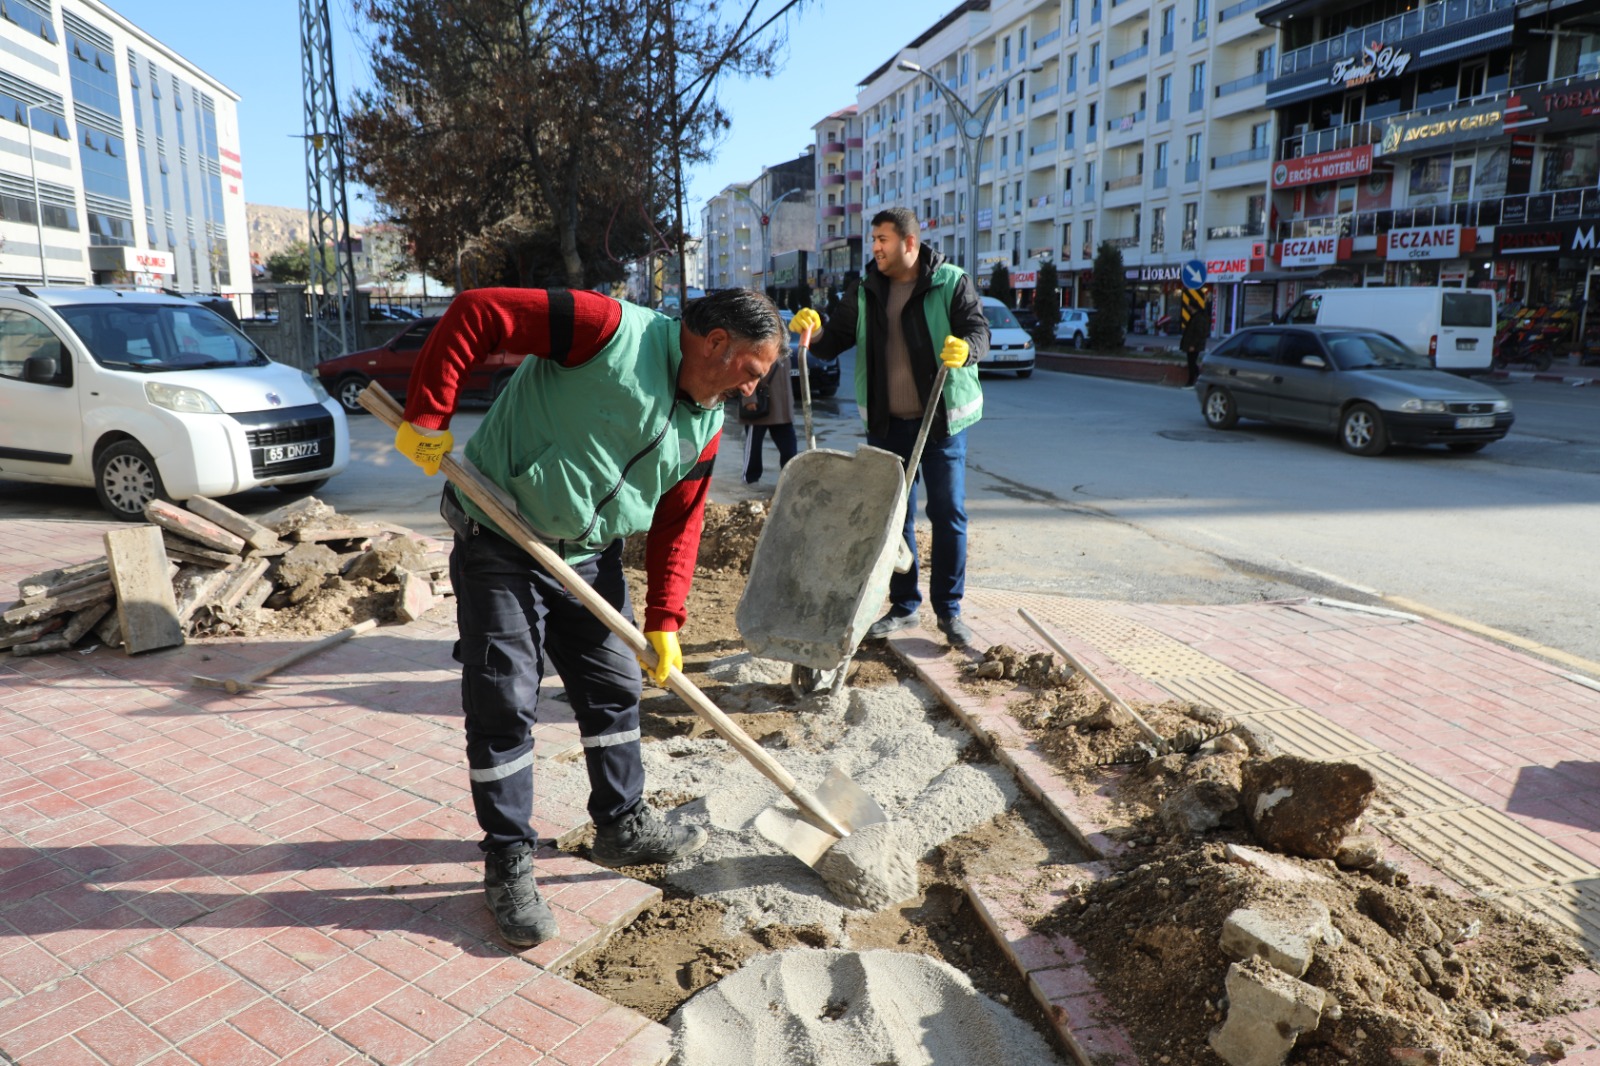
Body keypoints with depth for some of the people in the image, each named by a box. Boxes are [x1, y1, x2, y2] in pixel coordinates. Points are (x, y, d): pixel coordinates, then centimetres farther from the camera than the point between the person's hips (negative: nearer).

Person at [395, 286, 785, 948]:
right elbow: (475, 314, -23)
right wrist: (426, 419, -24)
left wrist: (664, 620, 1)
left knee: (614, 689, 14)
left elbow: (678, 522, 8)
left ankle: (624, 827, 33)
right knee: (503, 706, -2)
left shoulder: (705, 425, 3)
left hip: (589, 558, 7)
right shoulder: (613, 331, -21)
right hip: (500, 544, -7)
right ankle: (508, 865, 14)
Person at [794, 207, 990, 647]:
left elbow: (979, 330, -14)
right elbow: (835, 342, 8)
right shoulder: (866, 290, 7)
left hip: (942, 419, -4)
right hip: (886, 422, 4)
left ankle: (949, 609, 13)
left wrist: (965, 348, -36)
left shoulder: (951, 282, -6)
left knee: (948, 514, 1)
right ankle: (903, 606, 22)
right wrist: (814, 333, -14)